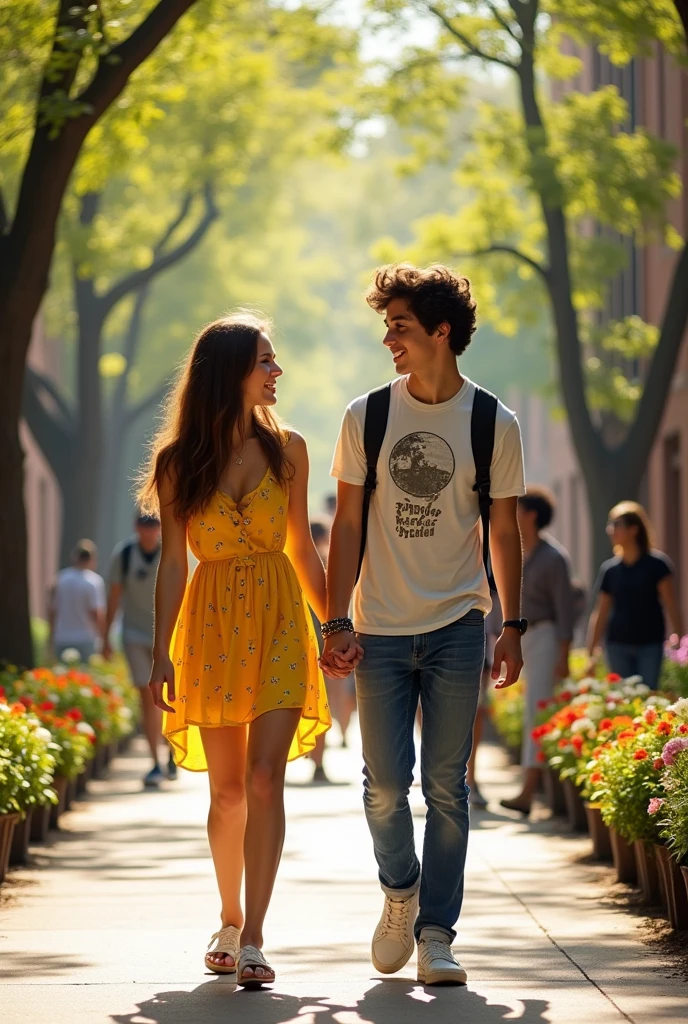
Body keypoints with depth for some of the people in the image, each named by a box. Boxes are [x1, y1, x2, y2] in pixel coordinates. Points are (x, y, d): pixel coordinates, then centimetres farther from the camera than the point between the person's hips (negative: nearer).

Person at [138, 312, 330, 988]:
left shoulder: (286, 450, 6)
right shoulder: (180, 462, 1)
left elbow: (302, 548, 13)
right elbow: (172, 561, -1)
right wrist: (162, 652, -8)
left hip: (278, 624, 0)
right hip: (211, 626, 0)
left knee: (264, 779, -13)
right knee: (227, 791, 5)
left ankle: (252, 940, -16)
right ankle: (229, 922, 25)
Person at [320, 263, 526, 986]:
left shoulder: (494, 424, 0)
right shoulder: (367, 416, 2)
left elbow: (503, 530, 7)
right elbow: (347, 525, 4)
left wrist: (512, 627, 4)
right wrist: (336, 622, -3)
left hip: (455, 627, -1)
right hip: (380, 628, 1)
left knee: (446, 787, -1)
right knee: (386, 783, -1)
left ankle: (435, 934, 5)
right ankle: (400, 894, 25)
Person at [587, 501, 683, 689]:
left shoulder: (656, 564, -4)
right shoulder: (610, 569, 6)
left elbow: (671, 606, -4)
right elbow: (601, 614, 10)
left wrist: (679, 642, -10)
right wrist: (592, 654, 8)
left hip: (650, 645, -3)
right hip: (618, 646, 3)